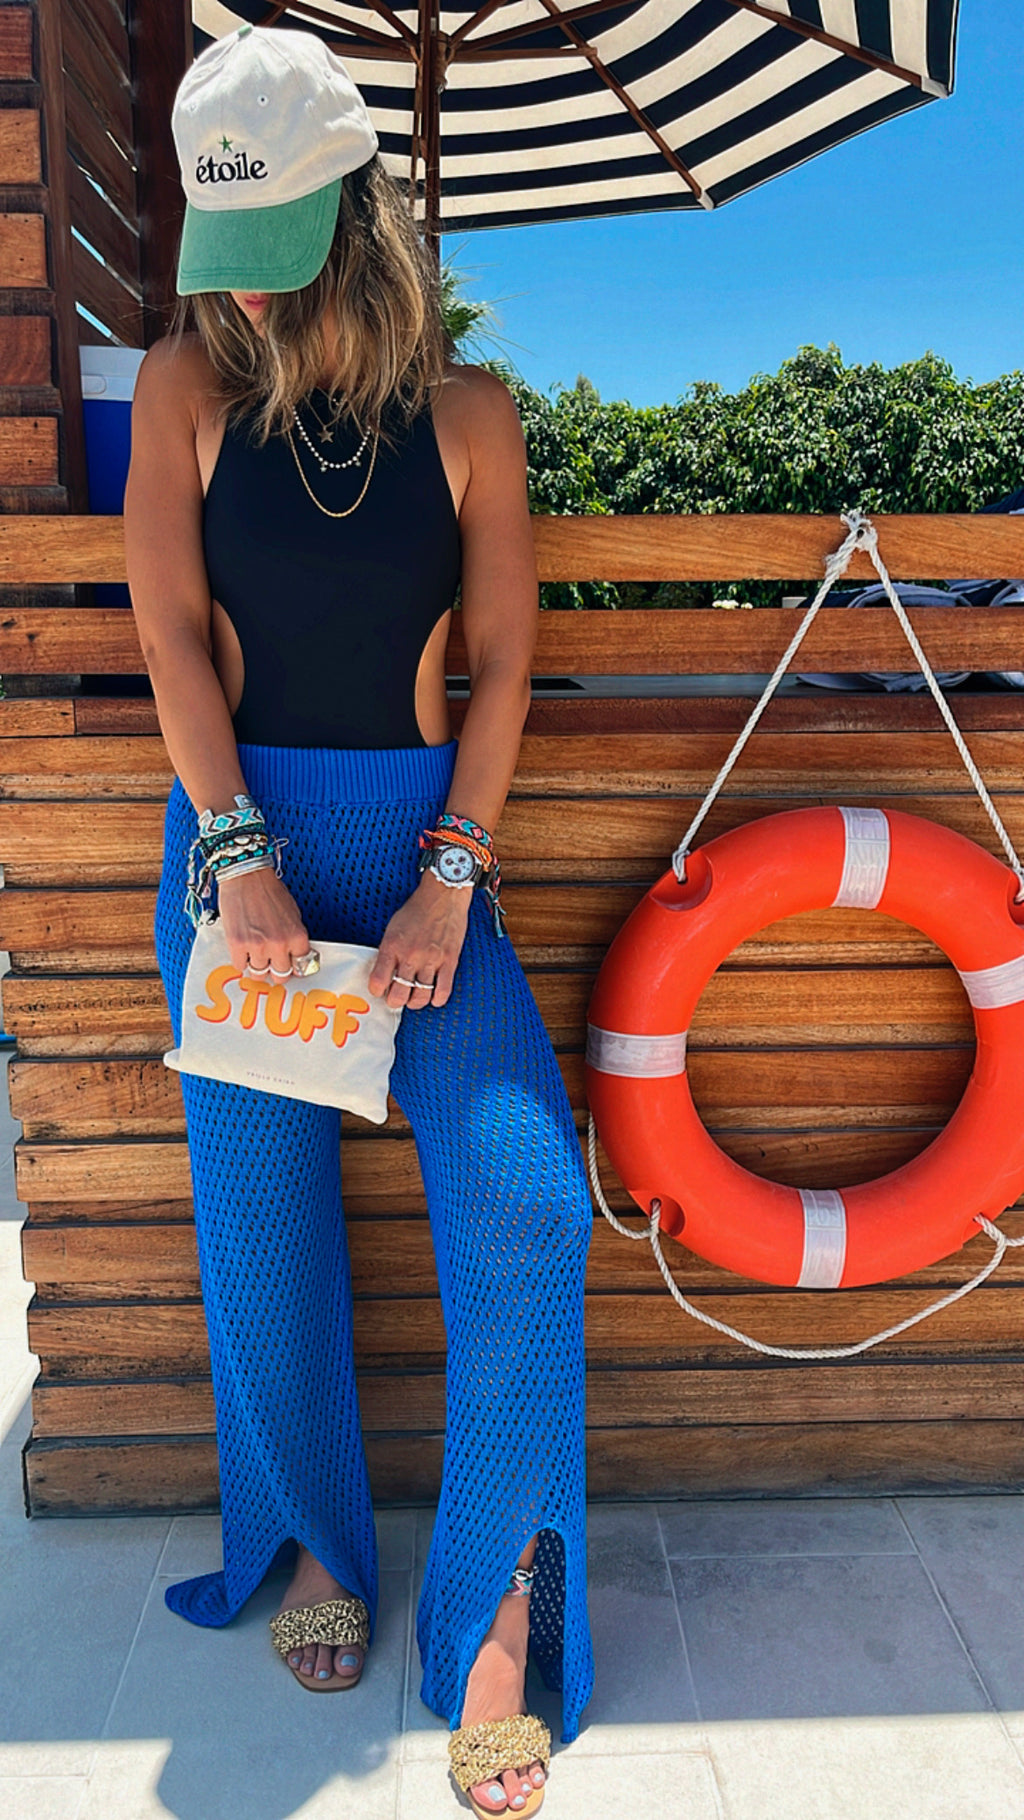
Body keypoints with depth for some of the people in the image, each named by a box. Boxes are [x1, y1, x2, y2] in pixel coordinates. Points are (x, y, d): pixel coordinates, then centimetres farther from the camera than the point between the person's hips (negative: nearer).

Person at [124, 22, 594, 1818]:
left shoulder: (467, 413, 4)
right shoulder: (188, 380, 4)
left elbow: (503, 660, 0)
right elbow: (170, 627, -4)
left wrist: (451, 880, -9)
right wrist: (240, 856, -13)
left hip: (421, 830, 0)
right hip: (240, 832, 1)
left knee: (524, 1197, -13)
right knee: (266, 1219, 7)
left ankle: (496, 1591, 9)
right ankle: (316, 1543, 32)